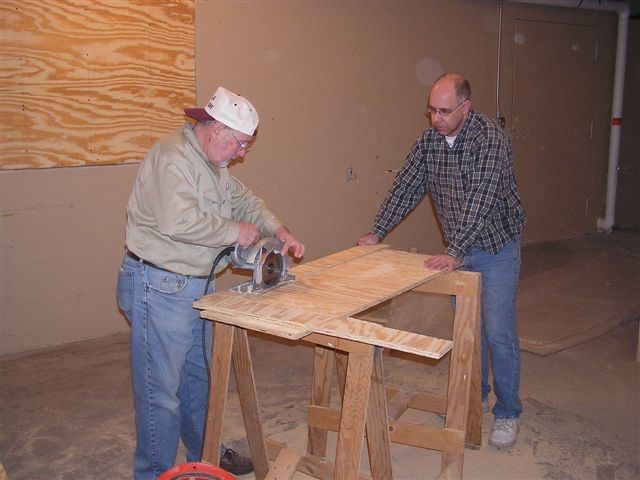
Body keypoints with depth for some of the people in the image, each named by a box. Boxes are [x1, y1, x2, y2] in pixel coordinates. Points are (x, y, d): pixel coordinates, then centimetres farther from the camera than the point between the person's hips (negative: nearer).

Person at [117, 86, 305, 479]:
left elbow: (244, 199, 20)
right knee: (161, 390, 2)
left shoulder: (214, 162, 12)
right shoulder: (172, 156, -21)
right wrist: (235, 231, -21)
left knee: (201, 376, 22)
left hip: (198, 284, 10)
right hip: (160, 287, -10)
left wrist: (279, 230, 4)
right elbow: (178, 221, -34)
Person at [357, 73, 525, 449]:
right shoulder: (430, 140, -2)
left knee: (499, 333, -4)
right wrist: (377, 232, -3)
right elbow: (406, 187, 2)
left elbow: (480, 201, -31)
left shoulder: (490, 139, -23)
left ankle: (507, 413, 13)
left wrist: (455, 253, -37)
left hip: (497, 248, -6)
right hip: (459, 249, 6)